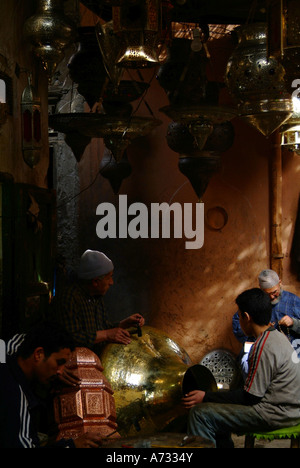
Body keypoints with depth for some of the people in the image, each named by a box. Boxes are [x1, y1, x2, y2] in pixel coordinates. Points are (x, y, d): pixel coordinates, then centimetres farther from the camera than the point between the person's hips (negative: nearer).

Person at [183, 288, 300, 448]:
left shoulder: (263, 348, -20)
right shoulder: (277, 336, 10)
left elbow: (251, 397, -18)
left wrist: (206, 397, -13)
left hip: (277, 414, -10)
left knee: (200, 413, -13)